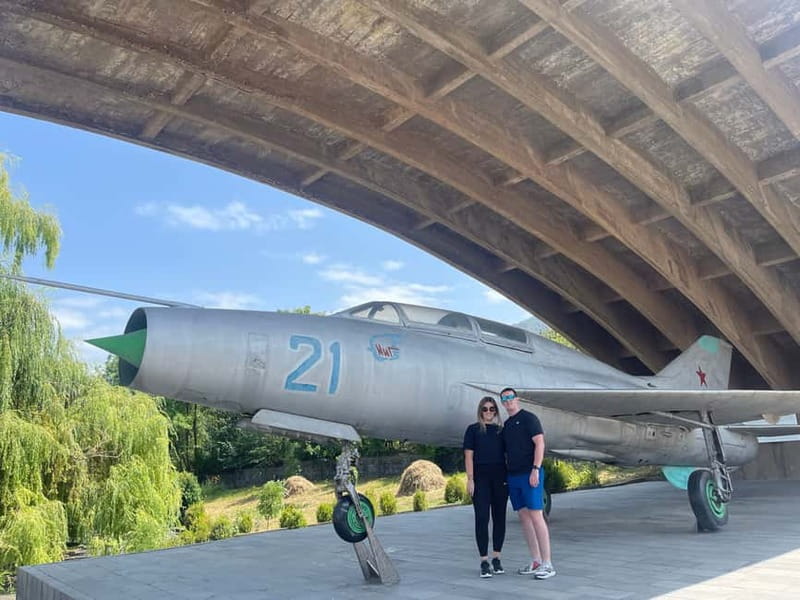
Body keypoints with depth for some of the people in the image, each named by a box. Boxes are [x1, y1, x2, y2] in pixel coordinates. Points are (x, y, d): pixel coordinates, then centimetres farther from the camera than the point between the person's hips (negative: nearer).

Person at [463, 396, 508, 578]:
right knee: (482, 518, -4)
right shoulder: (473, 430, 4)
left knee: (499, 518, 6)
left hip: (500, 478, 3)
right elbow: (468, 456, -1)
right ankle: (484, 561, 1)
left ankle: (496, 558, 16)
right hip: (481, 477, -3)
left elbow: (507, 454, 14)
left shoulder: (501, 430, 12)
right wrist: (470, 479, -9)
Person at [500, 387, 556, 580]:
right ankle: (535, 561, 13)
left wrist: (535, 469, -19)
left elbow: (540, 443, -11)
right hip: (513, 477, 8)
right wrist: (505, 474, 13)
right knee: (523, 517, 7)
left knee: (536, 516, -9)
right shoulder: (506, 424, 18)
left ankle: (547, 564, -5)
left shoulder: (528, 418, -3)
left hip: (530, 475, -7)